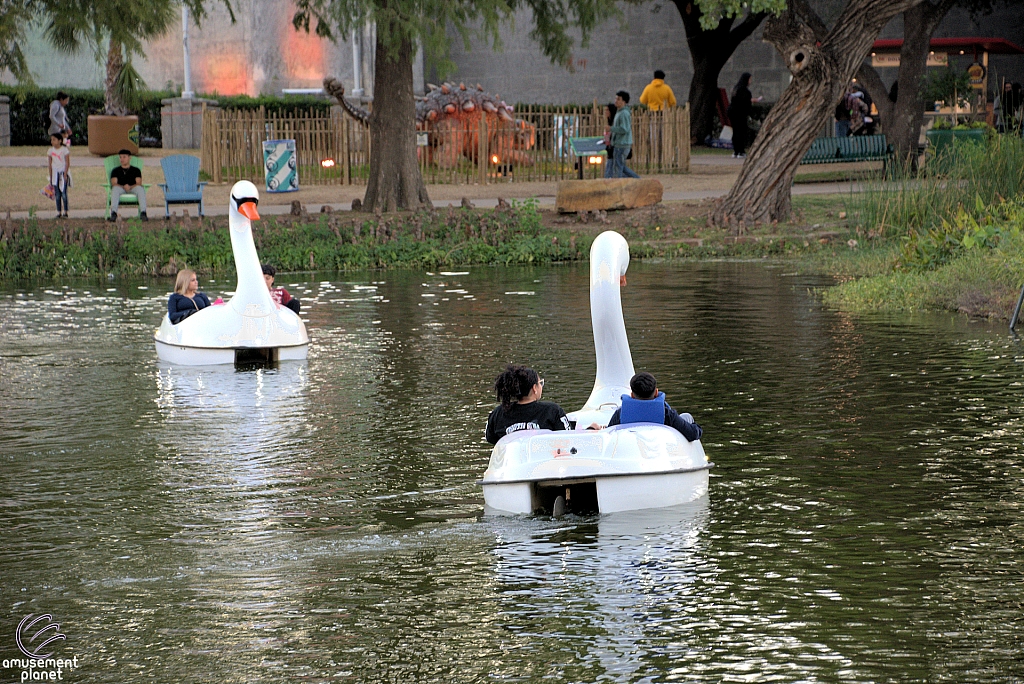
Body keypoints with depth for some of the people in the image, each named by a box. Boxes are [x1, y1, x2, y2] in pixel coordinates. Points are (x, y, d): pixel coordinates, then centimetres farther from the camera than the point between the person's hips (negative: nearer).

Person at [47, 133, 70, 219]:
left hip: (63, 172, -4)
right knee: (57, 194, 1)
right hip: (55, 173, 4)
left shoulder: (64, 150, -6)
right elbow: (50, 164, 9)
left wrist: (65, 174, -15)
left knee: (64, 193, -10)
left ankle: (65, 212, -8)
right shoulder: (50, 151, 6)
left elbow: (67, 163, -7)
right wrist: (50, 177, 7)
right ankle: (59, 212, 4)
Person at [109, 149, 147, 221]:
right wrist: (123, 187, -18)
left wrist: (130, 187, -19)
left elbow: (138, 184, 3)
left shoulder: (136, 170, 19)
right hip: (120, 189, 0)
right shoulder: (116, 171, 20)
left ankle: (143, 212, -46)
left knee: (140, 188, -34)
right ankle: (113, 212, -52)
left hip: (133, 189, 0)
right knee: (115, 189, -36)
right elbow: (114, 184, 3)